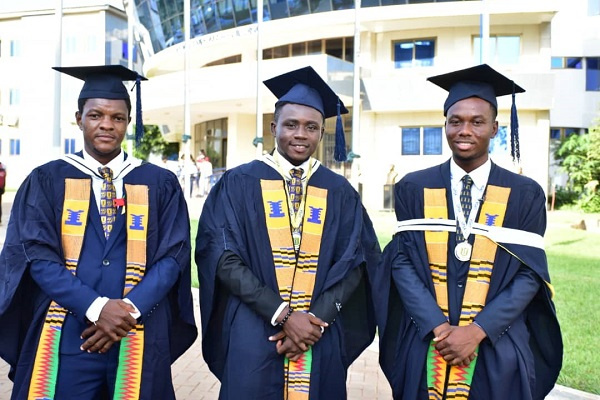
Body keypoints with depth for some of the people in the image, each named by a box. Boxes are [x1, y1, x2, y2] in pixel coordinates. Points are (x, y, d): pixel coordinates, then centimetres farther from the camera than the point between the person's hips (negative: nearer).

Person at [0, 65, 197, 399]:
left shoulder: (161, 184, 5)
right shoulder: (47, 180, 3)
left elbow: (173, 255, -1)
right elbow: (38, 256, -5)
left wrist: (129, 310, -15)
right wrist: (96, 308, -17)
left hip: (139, 340, 1)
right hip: (65, 338, 0)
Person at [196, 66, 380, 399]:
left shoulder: (340, 192, 5)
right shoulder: (239, 183, -1)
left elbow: (354, 262, 1)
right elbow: (224, 258, -9)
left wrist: (316, 319, -12)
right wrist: (282, 315, -15)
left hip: (321, 337, 2)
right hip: (253, 333, -2)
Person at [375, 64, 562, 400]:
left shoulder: (525, 195, -1)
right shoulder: (413, 189, 0)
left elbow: (529, 273, -5)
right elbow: (401, 261, -4)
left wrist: (477, 331, -15)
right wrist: (439, 328, -15)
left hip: (497, 352, 0)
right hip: (424, 348, 1)